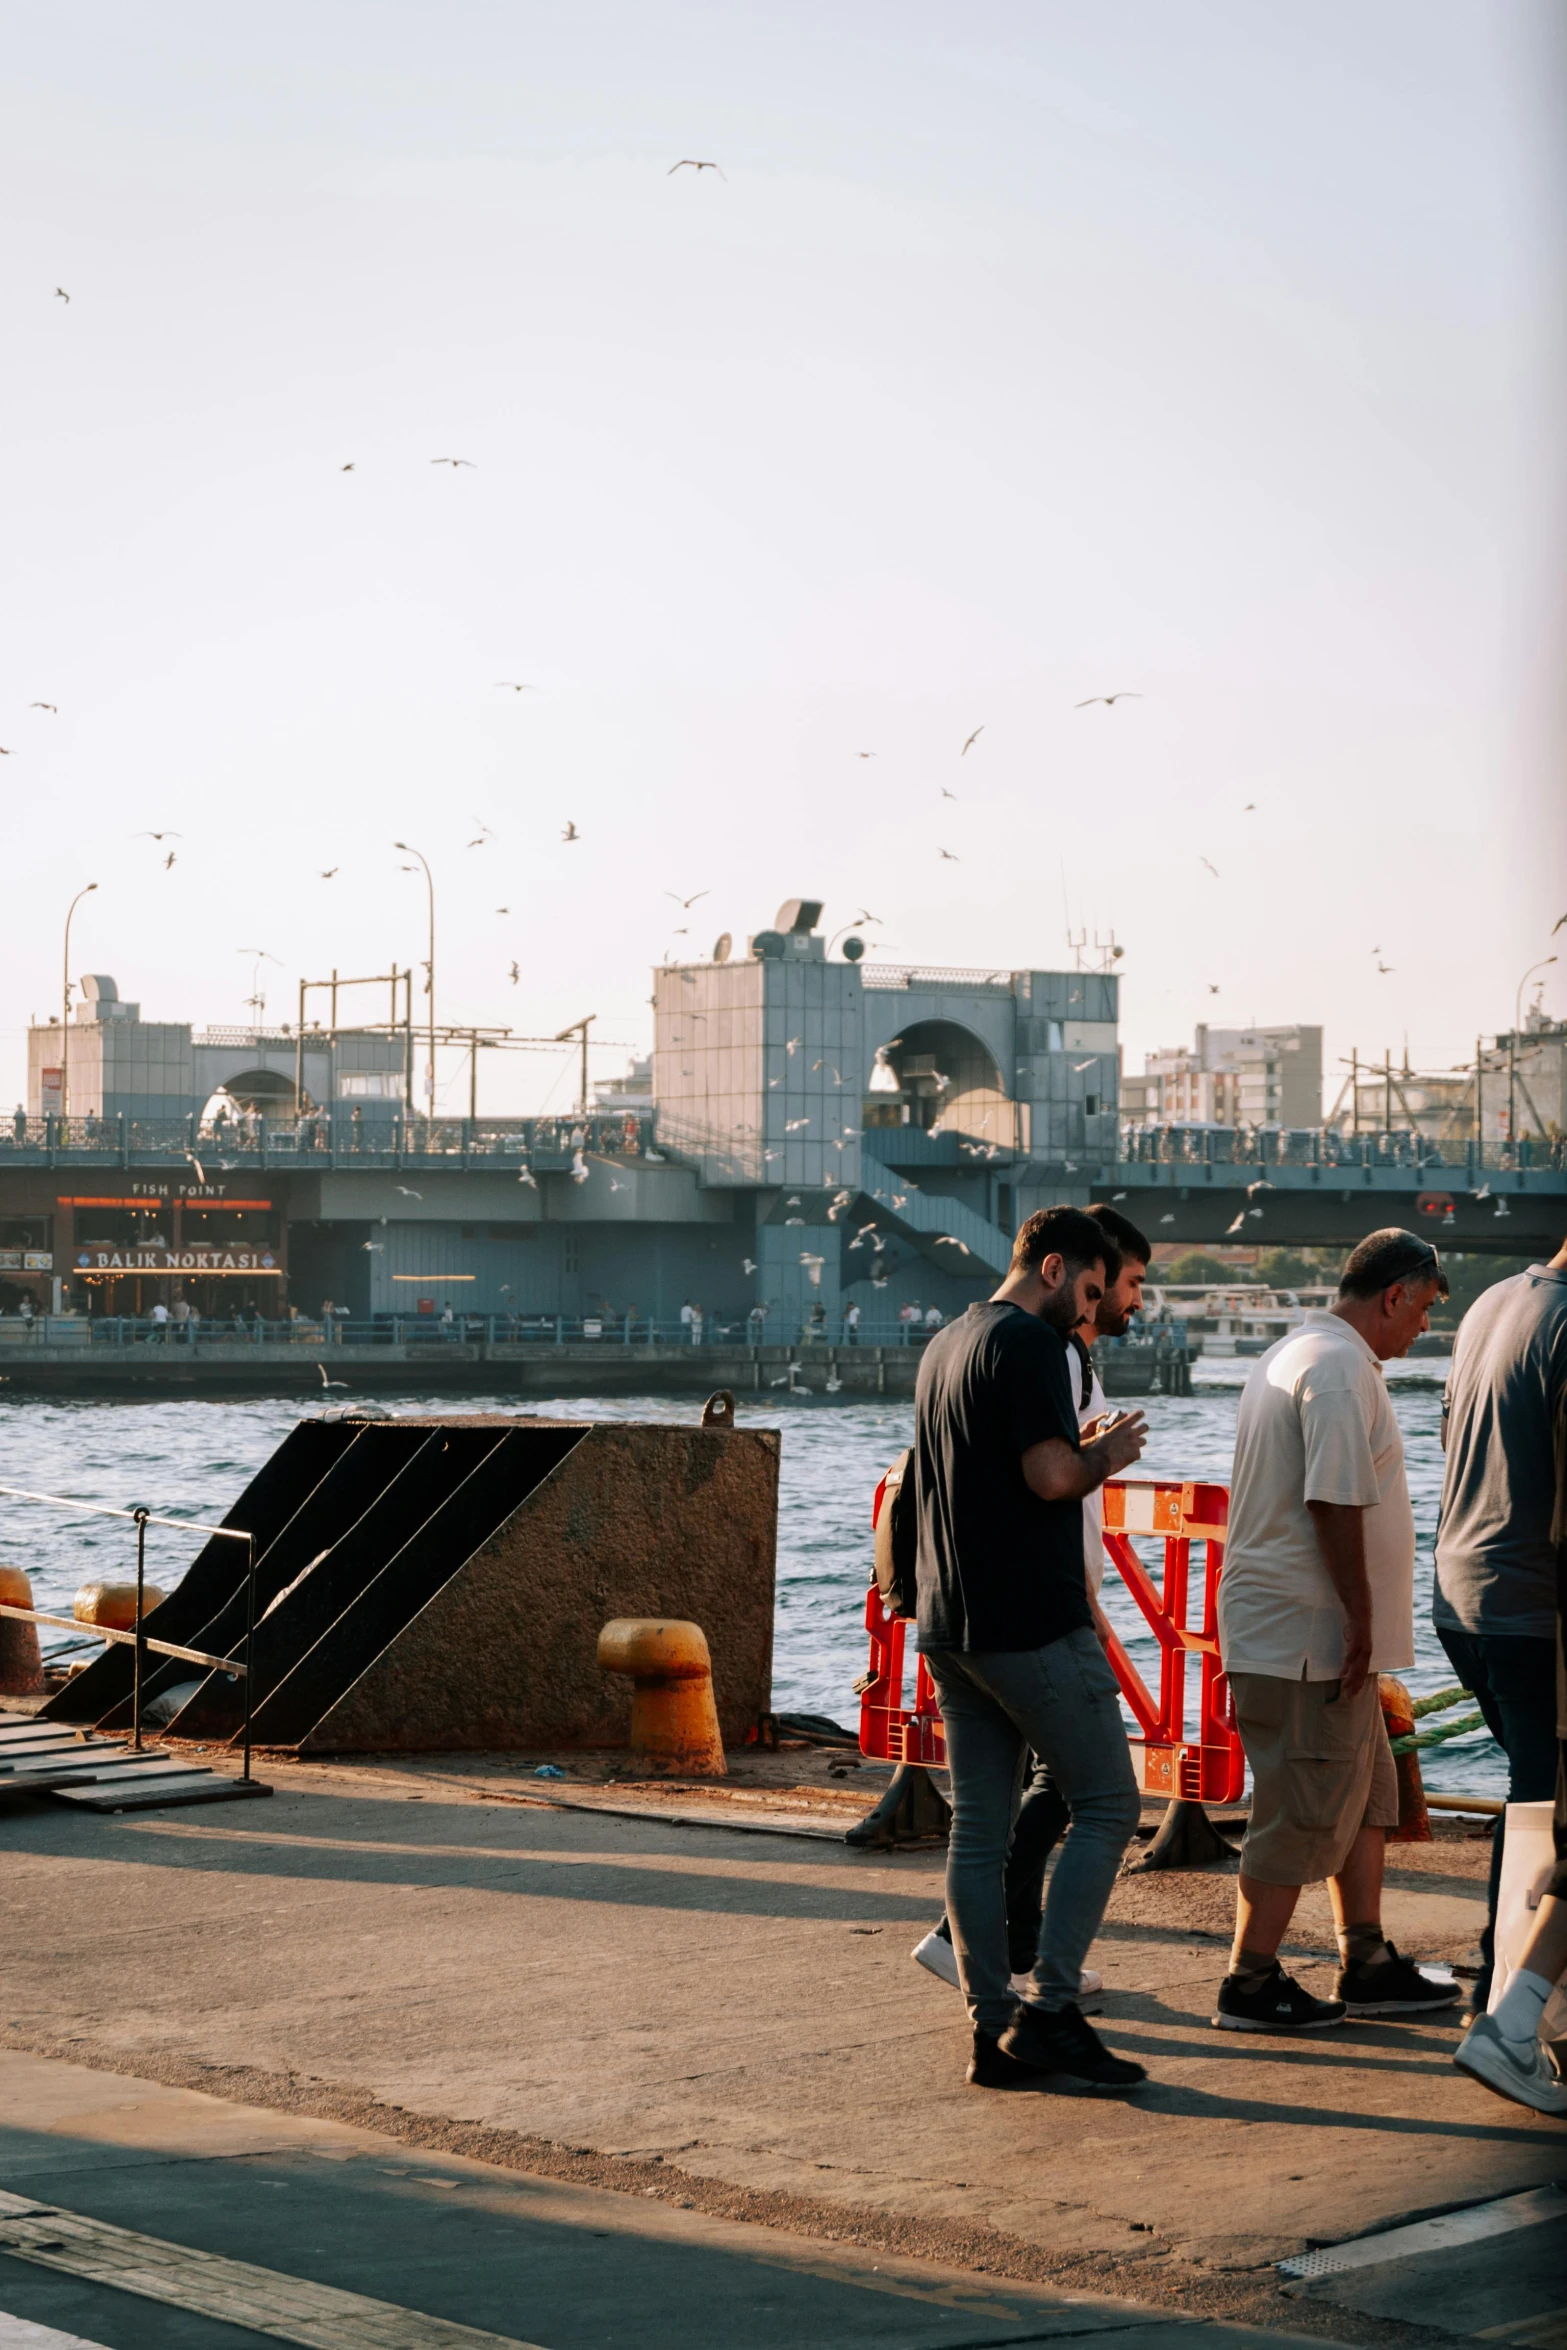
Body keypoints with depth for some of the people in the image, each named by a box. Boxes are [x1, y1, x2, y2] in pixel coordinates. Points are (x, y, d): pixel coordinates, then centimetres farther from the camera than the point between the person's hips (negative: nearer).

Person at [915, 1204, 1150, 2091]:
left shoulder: (945, 1345, 19)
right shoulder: (1029, 1342, -10)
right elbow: (1050, 1477, -20)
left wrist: (1078, 1450, 20)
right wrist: (1105, 1457, -1)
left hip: (949, 1625, 9)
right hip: (1031, 1621, -9)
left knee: (979, 1829, 7)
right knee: (1107, 1802, -1)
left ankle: (994, 2030, 8)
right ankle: (1050, 2010, -6)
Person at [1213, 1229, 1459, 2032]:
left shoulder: (1289, 1356, 17)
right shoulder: (1342, 1370, -18)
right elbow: (1335, 1504, -24)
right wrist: (1360, 1617, -19)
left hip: (1306, 1630, 11)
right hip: (1311, 1634, -11)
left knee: (1367, 1796, 17)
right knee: (1305, 1811, -3)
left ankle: (1366, 1966, 22)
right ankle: (1250, 1983, 3)